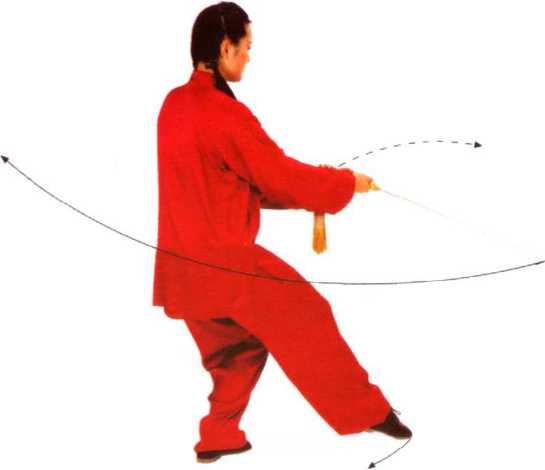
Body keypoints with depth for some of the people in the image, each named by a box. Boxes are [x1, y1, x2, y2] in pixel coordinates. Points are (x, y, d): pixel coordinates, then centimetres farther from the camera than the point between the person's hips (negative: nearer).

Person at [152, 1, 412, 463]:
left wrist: (307, 184, 14)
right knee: (309, 322, 6)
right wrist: (346, 182, 4)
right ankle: (366, 411, 17)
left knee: (236, 344, 23)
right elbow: (280, 175, -12)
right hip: (226, 258, -8)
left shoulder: (174, 104, 6)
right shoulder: (224, 112, -21)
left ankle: (218, 436, 28)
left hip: (185, 260, 8)